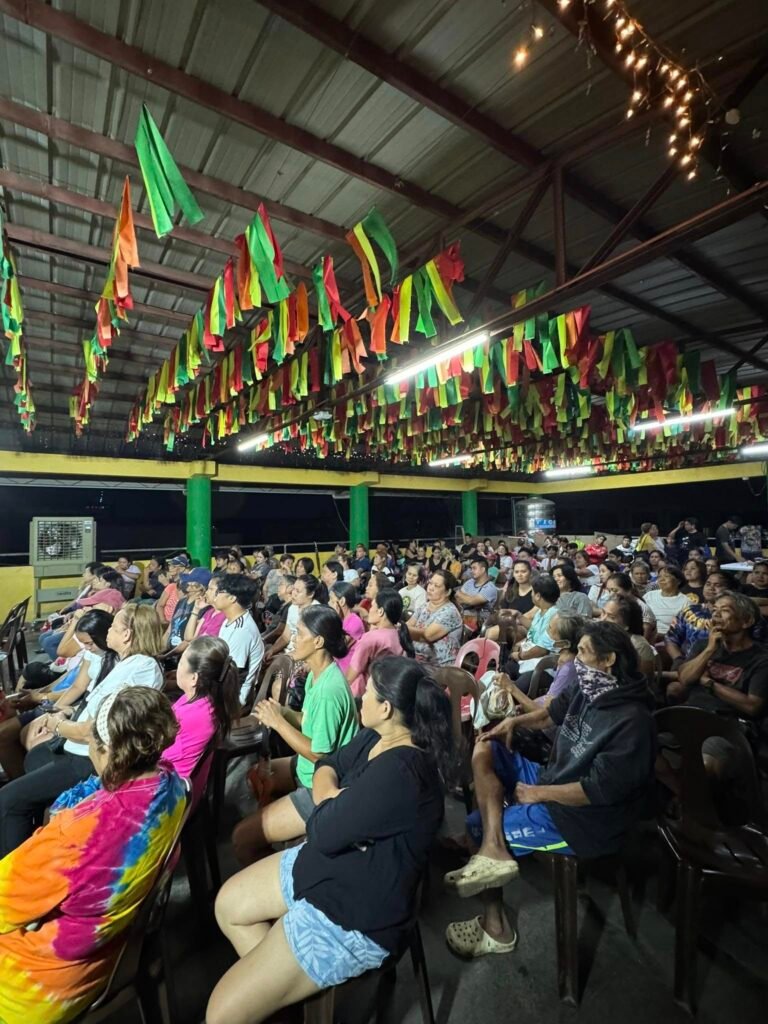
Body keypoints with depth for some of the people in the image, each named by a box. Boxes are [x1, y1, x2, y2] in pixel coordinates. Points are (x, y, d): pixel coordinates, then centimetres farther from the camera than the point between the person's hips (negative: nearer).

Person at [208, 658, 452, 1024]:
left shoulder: (399, 772, -34)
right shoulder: (377, 737, -6)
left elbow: (323, 833, -27)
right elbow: (327, 766, 5)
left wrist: (331, 800, -7)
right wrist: (335, 802, -14)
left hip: (354, 916, -9)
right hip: (324, 866, 9)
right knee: (228, 903, 18)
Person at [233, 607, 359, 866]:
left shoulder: (329, 690, -31)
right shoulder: (317, 673, -1)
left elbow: (319, 754, -24)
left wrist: (277, 722, -18)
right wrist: (283, 712, -8)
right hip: (310, 768, 10)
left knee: (242, 837, -8)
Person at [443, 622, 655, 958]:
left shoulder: (632, 721, -27)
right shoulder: (587, 690, -2)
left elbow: (599, 790, -28)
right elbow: (552, 712, 17)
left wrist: (537, 793, -17)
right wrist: (515, 721, -1)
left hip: (581, 818, -9)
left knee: (472, 827, -7)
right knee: (485, 749, 0)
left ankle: (496, 926, 11)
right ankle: (493, 847, -15)